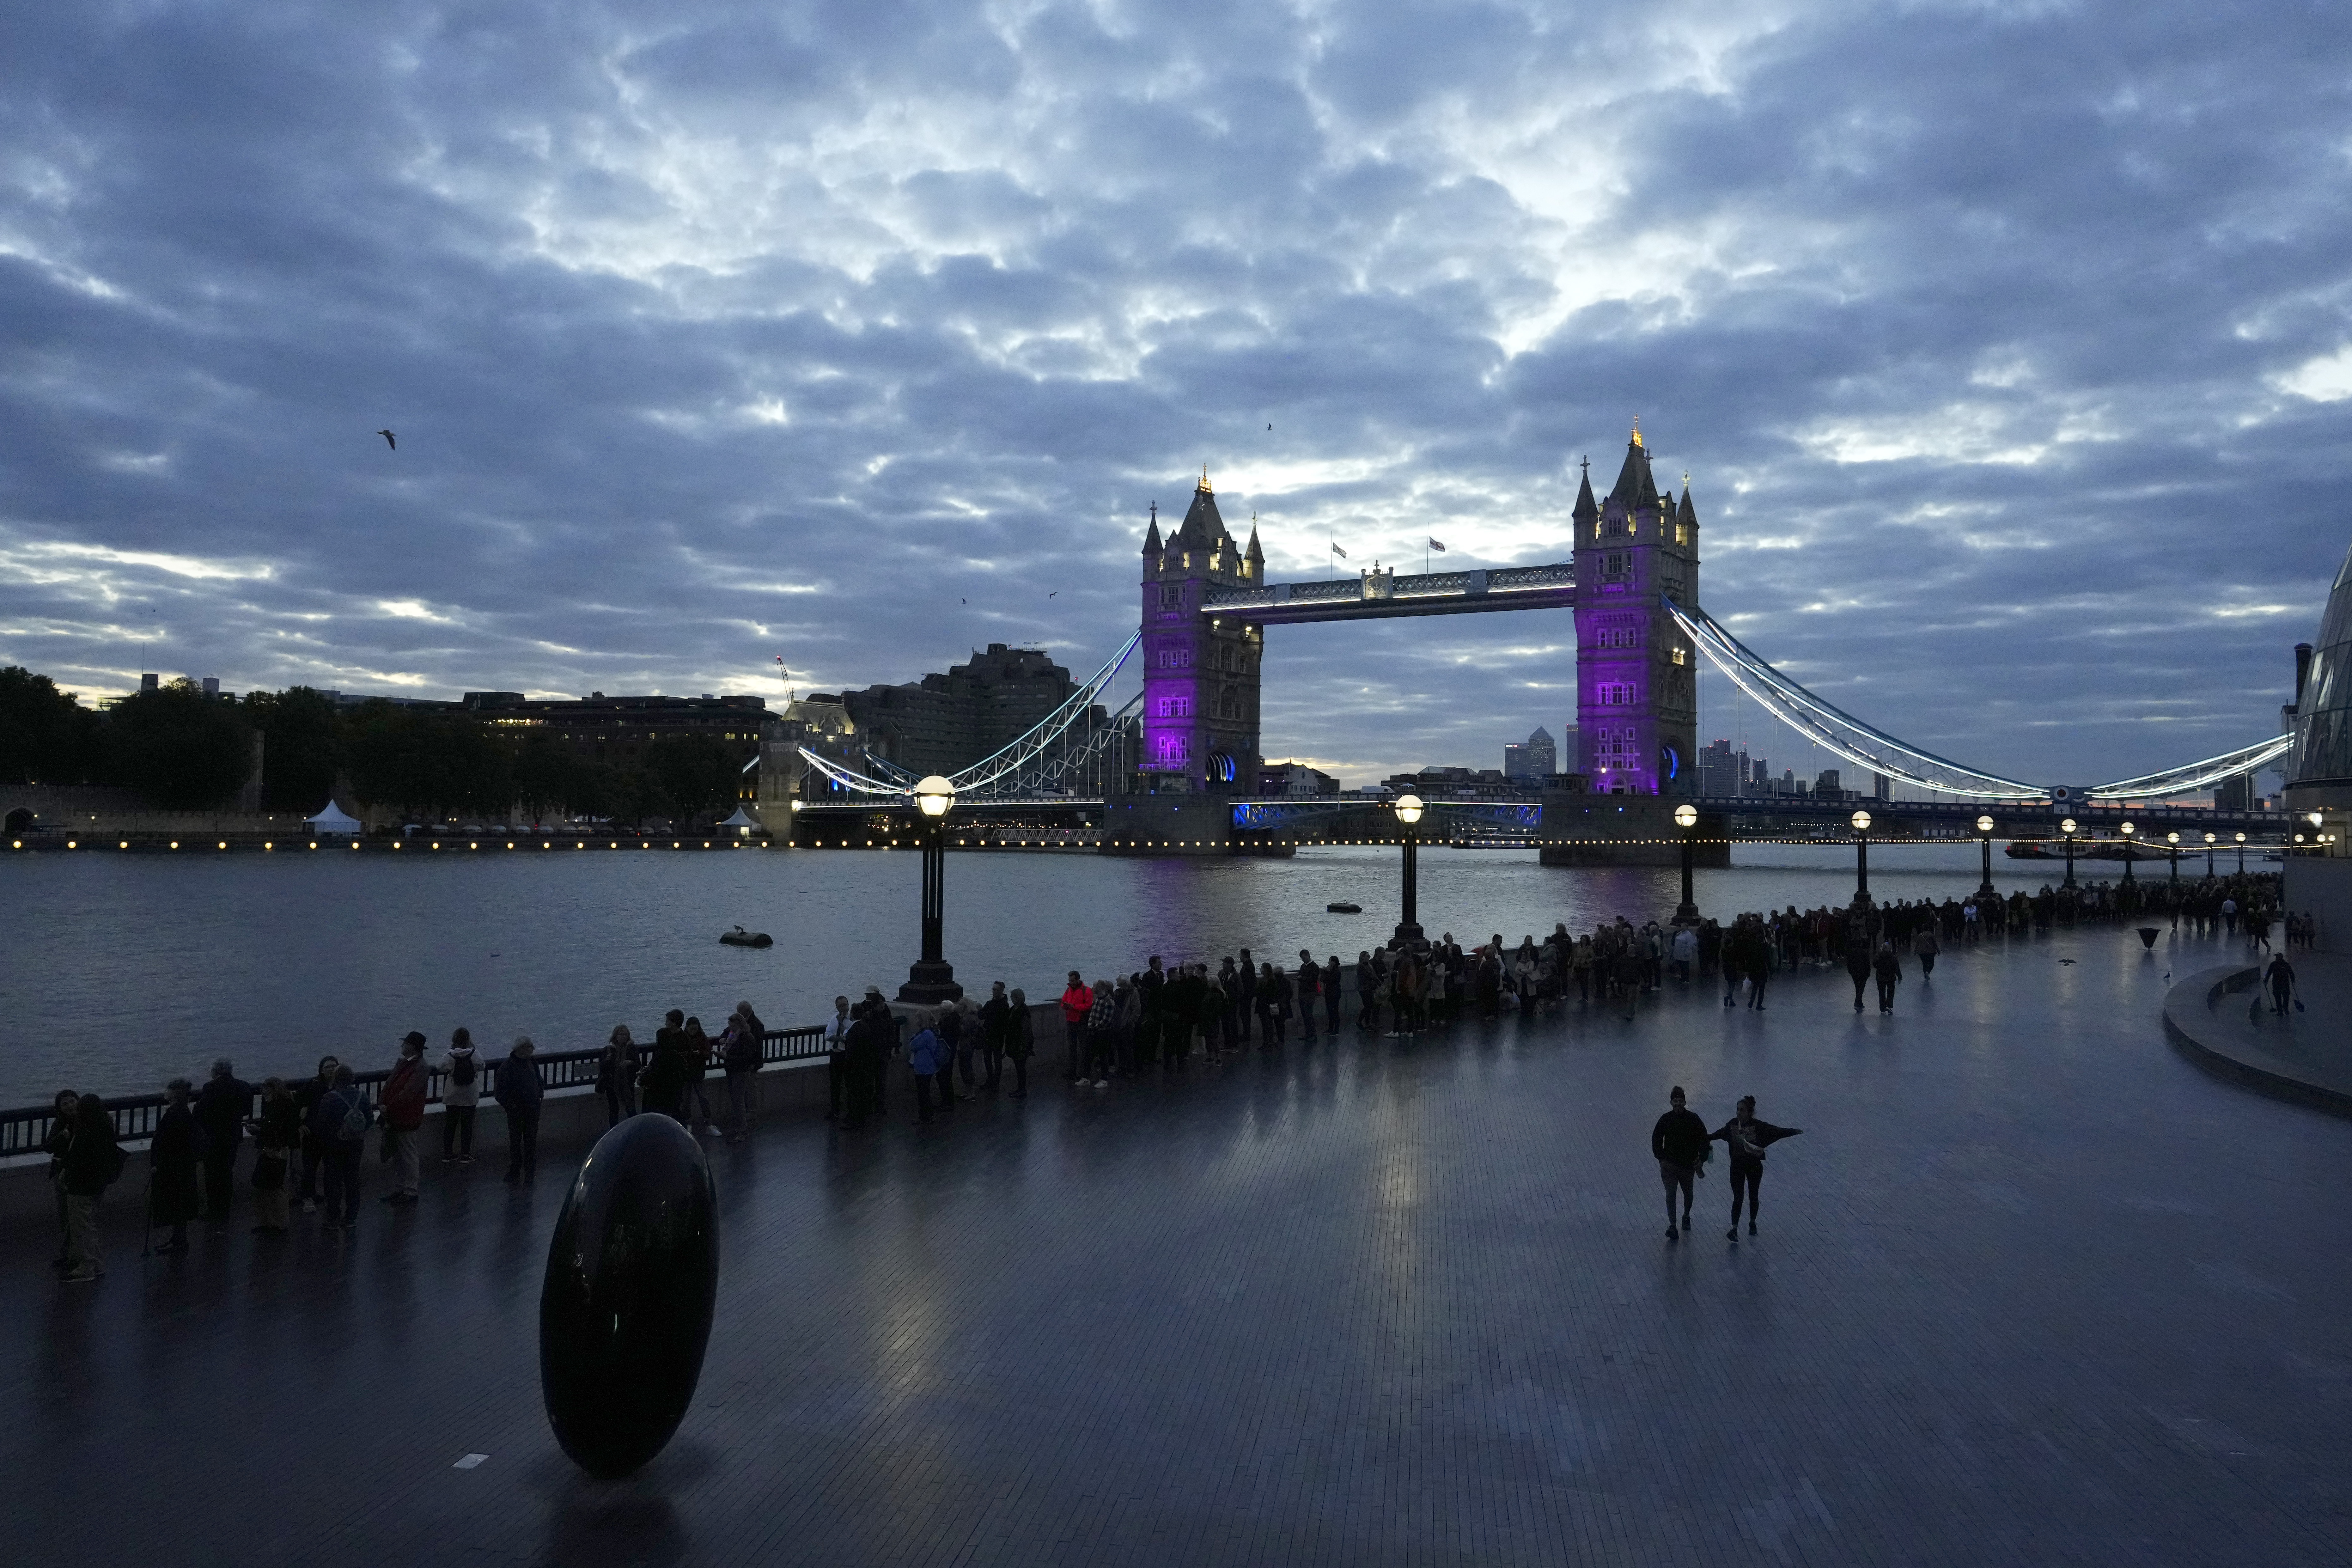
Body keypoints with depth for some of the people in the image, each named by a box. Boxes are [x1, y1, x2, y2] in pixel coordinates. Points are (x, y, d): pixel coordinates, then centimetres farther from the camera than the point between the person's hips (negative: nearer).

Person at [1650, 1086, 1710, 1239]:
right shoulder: (1666, 1119, -5)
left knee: (1688, 1192, 19)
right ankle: (1672, 1227, -9)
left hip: (1689, 1163, 1)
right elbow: (1656, 1139, 4)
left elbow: (1703, 1139, -1)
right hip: (1669, 1163, -1)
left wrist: (1702, 1158, -7)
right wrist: (1661, 1157, -3)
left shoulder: (1693, 1118, -7)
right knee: (1671, 1194, -9)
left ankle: (1686, 1217, 44)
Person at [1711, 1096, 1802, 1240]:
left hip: (1754, 1166, -1)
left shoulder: (1759, 1126, -16)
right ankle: (1734, 1230, -2)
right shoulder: (1733, 1124, -5)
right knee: (1738, 1198, -2)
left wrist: (1794, 1131, -29)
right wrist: (1708, 1138, 26)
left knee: (1753, 1196, 14)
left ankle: (1753, 1223, 36)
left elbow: (1778, 1131, -18)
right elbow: (1721, 1133, 14)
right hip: (1737, 1165, 2)